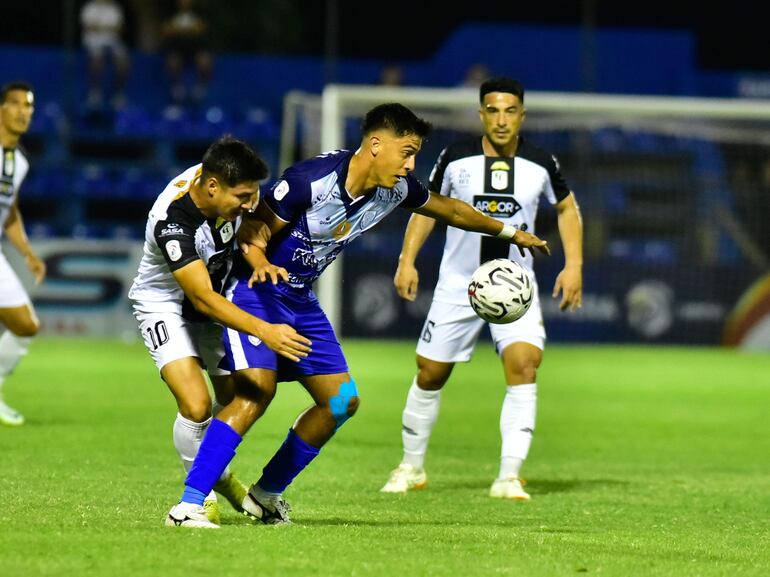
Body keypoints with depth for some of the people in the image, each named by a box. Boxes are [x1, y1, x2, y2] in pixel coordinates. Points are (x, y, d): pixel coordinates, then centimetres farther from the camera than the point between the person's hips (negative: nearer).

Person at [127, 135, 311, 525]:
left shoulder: (235, 189, -17)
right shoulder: (173, 221, -36)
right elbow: (202, 298, -37)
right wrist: (264, 331, -45)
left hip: (218, 300, 7)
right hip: (165, 306, -7)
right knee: (196, 406, -23)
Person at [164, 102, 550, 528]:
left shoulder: (395, 189, -4)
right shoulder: (311, 181, -26)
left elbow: (446, 208, 16)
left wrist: (509, 233, 28)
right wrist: (263, 265, -40)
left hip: (300, 298, 8)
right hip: (255, 289, -8)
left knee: (341, 401, 7)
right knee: (256, 392, -25)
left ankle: (267, 493, 20)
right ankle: (188, 505, -26)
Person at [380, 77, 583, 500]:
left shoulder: (541, 164, -5)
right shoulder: (456, 159, -7)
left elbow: (567, 207, 11)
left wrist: (574, 265, 2)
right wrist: (407, 261, -2)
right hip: (457, 285, 1)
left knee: (524, 363, -22)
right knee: (430, 374, 6)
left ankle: (508, 477, -20)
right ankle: (412, 467, 28)